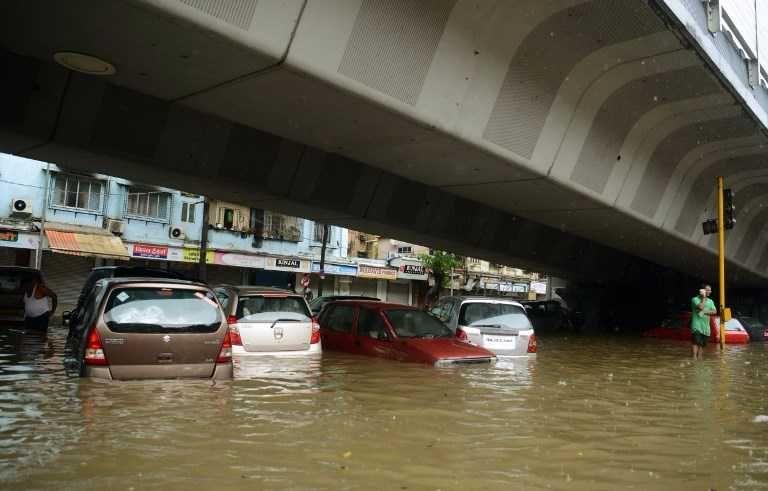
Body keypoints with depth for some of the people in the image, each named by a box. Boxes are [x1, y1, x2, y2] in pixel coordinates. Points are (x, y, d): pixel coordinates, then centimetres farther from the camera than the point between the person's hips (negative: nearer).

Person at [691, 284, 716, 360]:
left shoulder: (710, 301, 16)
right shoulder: (695, 299, -3)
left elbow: (714, 311, 4)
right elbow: (700, 307, -20)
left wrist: (704, 312, -11)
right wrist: (703, 297, -10)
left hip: (706, 326, 6)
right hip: (697, 325, -6)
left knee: (702, 343, 7)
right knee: (696, 342, -18)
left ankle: (700, 358, 12)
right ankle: (694, 358, -23)